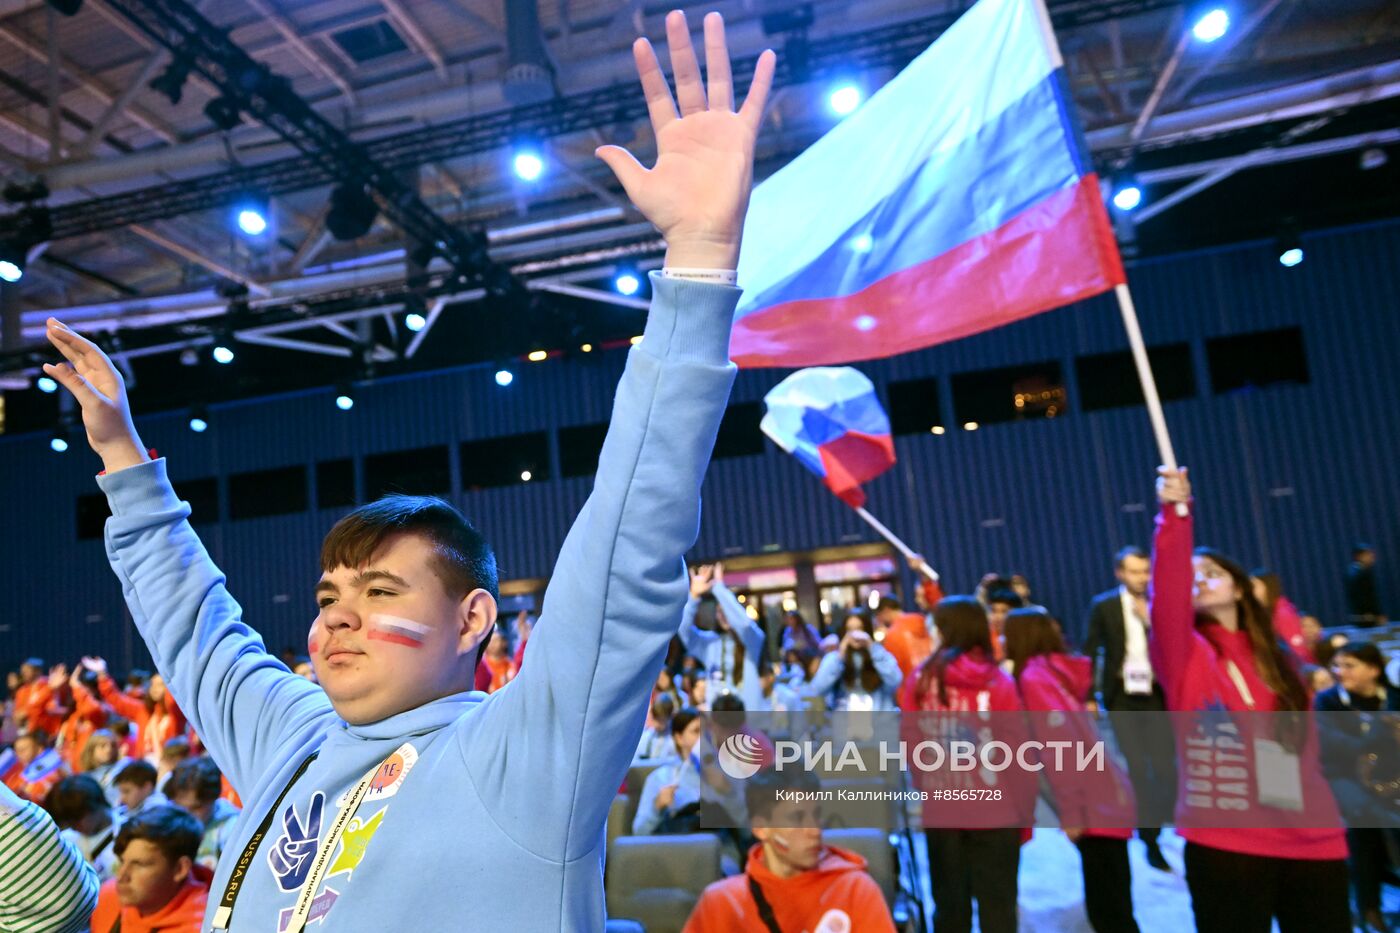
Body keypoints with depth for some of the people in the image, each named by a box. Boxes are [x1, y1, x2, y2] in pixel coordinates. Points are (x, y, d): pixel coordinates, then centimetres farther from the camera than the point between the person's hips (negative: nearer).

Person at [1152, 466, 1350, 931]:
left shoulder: (1277, 660, 13)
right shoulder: (1185, 654, -1)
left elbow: (1307, 752, 15)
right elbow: (1165, 597, -20)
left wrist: (1328, 821, 10)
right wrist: (1175, 514, -30)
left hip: (1311, 841, 4)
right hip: (1225, 844, -4)